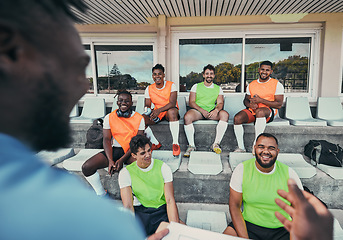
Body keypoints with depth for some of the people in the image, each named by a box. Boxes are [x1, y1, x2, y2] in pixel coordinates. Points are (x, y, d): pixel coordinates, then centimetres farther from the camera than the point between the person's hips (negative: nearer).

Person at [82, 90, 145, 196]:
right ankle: (101, 194, 8)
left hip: (131, 151, -1)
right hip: (113, 150, 2)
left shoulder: (139, 118, -1)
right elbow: (106, 139, -2)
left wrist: (122, 159, -18)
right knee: (86, 167, -18)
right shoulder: (109, 117, 4)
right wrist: (110, 161, -18)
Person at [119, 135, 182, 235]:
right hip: (140, 212, 0)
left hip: (162, 210, 1)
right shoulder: (125, 173, -4)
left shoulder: (163, 167, -4)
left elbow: (170, 201, -9)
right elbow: (128, 206, -10)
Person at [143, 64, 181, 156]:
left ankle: (175, 143, -33)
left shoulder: (171, 85, -7)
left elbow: (172, 103, -19)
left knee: (172, 111, -41)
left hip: (170, 111, -3)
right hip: (157, 112, 4)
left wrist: (159, 110, -34)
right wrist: (148, 110, -21)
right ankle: (156, 143, -9)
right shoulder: (149, 89, 3)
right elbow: (147, 105, 5)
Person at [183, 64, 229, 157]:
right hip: (198, 110, -1)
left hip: (212, 112, 2)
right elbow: (191, 102, 2)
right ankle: (191, 145, -20)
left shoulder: (218, 88, 18)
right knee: (187, 117, -34)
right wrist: (202, 110, -15)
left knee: (225, 114, -30)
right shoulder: (196, 86, 13)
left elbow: (220, 103, 5)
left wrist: (216, 110, -20)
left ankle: (216, 144, -25)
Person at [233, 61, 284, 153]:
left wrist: (261, 100, -16)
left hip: (269, 111, -4)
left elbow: (279, 104, -6)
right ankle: (241, 147, -17)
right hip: (251, 111, 4)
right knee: (237, 118, -25)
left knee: (260, 111, -40)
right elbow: (246, 100, 19)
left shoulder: (277, 84, 2)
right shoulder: (251, 85, 15)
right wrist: (250, 104, -7)